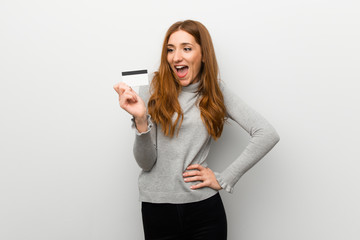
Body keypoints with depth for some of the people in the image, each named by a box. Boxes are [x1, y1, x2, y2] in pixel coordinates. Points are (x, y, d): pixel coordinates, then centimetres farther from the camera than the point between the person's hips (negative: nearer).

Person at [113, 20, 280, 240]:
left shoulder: (216, 92, 2)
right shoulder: (152, 93, -1)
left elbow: (268, 135, -7)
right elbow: (146, 163, -6)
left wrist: (224, 179, -9)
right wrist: (140, 119, -22)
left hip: (204, 207, 0)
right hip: (156, 208, 0)